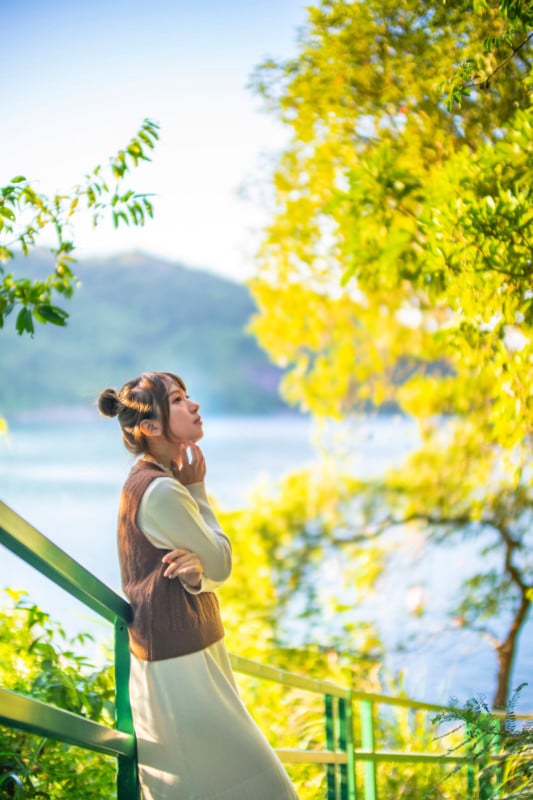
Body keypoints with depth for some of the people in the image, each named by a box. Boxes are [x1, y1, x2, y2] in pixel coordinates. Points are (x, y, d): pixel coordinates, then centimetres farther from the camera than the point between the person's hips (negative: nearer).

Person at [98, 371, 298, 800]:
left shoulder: (161, 480, 8)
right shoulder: (161, 491, -23)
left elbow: (211, 571, 6)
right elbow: (221, 565, -12)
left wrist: (194, 573, -18)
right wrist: (199, 491, -4)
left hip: (184, 648, 10)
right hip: (178, 663, -10)